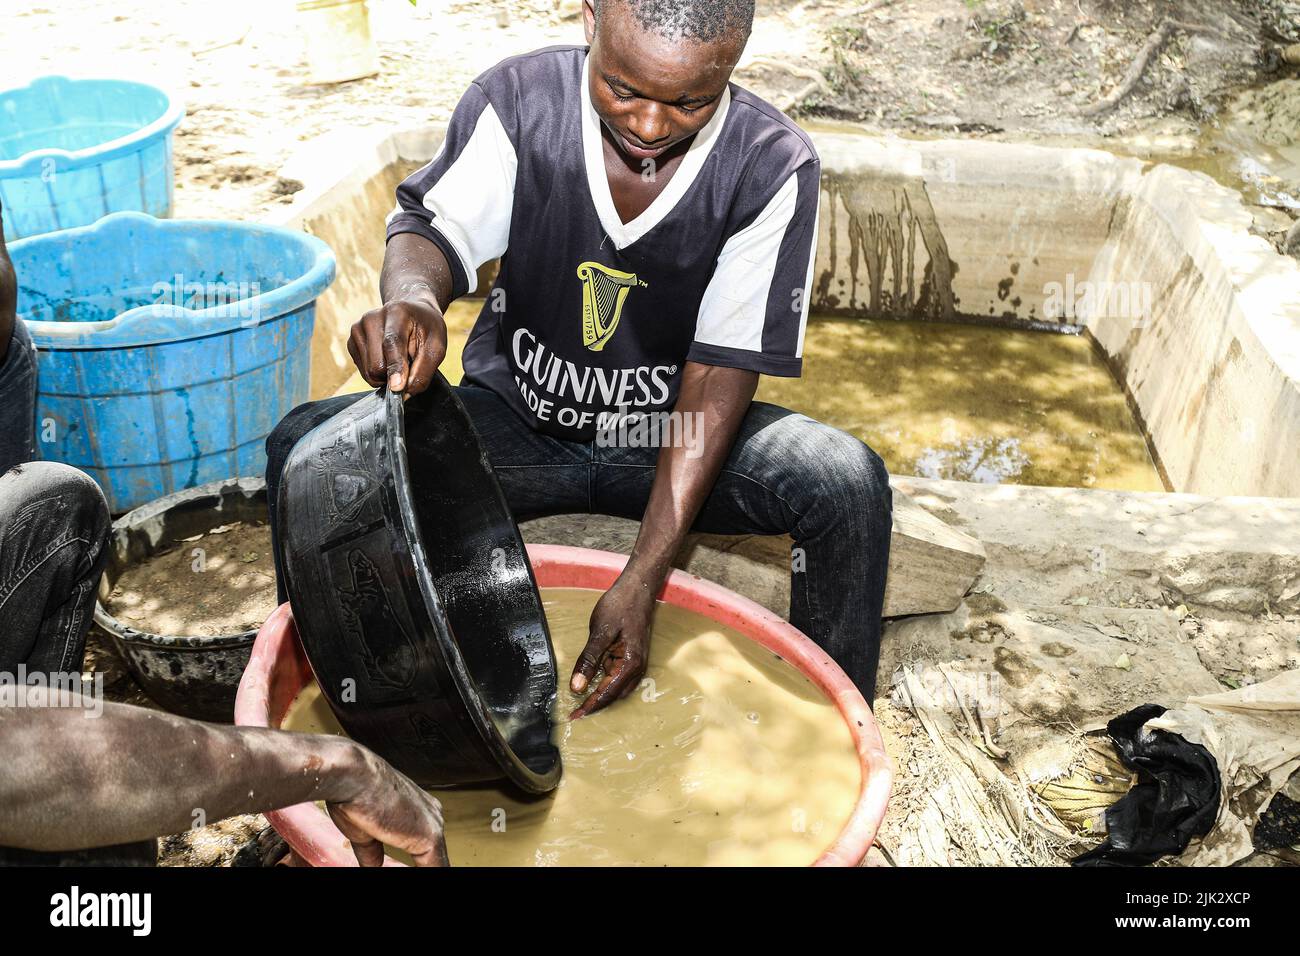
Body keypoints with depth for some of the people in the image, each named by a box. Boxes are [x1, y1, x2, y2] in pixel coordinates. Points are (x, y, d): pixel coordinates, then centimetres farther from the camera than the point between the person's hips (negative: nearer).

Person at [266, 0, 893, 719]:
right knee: (306, 450, -20)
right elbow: (436, 228, -13)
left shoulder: (773, 168, -17)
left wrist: (639, 583, -27)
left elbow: (720, 374, -20)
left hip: (673, 438, -1)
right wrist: (412, 299, -42)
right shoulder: (518, 101, -13)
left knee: (848, 483, -28)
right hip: (516, 416, 1)